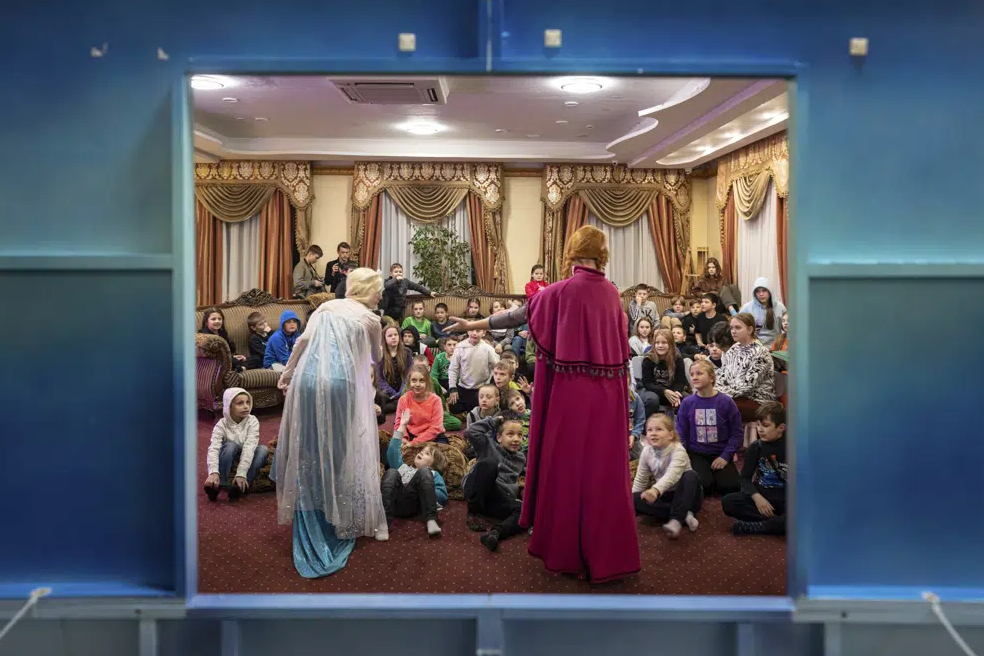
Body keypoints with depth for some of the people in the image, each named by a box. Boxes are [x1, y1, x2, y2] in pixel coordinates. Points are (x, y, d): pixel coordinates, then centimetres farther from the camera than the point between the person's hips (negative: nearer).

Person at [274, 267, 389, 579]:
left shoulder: (326, 306, 18)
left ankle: (309, 522, 21)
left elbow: (305, 338, 4)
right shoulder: (371, 320, 11)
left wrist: (287, 372, 9)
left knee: (308, 448, 14)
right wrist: (379, 344, 44)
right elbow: (376, 358, 26)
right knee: (341, 449, 11)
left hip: (308, 379, 3)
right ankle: (340, 516, 18)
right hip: (340, 383, -3)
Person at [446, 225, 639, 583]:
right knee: (604, 471, 10)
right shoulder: (612, 293, 5)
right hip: (608, 395, 4)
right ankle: (609, 553, 18)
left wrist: (475, 325, 13)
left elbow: (518, 315, 1)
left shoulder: (561, 291, -8)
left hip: (571, 393, -4)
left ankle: (566, 552, 19)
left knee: (567, 468, 7)